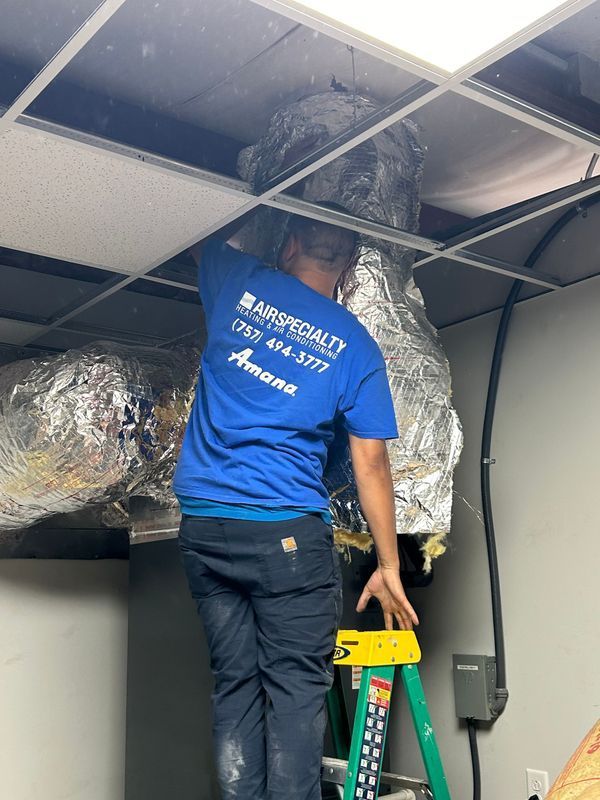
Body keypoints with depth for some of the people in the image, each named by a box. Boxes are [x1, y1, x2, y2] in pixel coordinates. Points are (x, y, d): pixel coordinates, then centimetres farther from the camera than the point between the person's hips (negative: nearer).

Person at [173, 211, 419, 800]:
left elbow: (197, 240, 28)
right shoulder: (355, 347, 1)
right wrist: (388, 565, 7)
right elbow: (370, 466, 0)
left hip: (203, 525, 3)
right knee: (296, 689, 2)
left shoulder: (242, 284, 5)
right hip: (288, 531, -3)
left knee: (234, 685, 9)